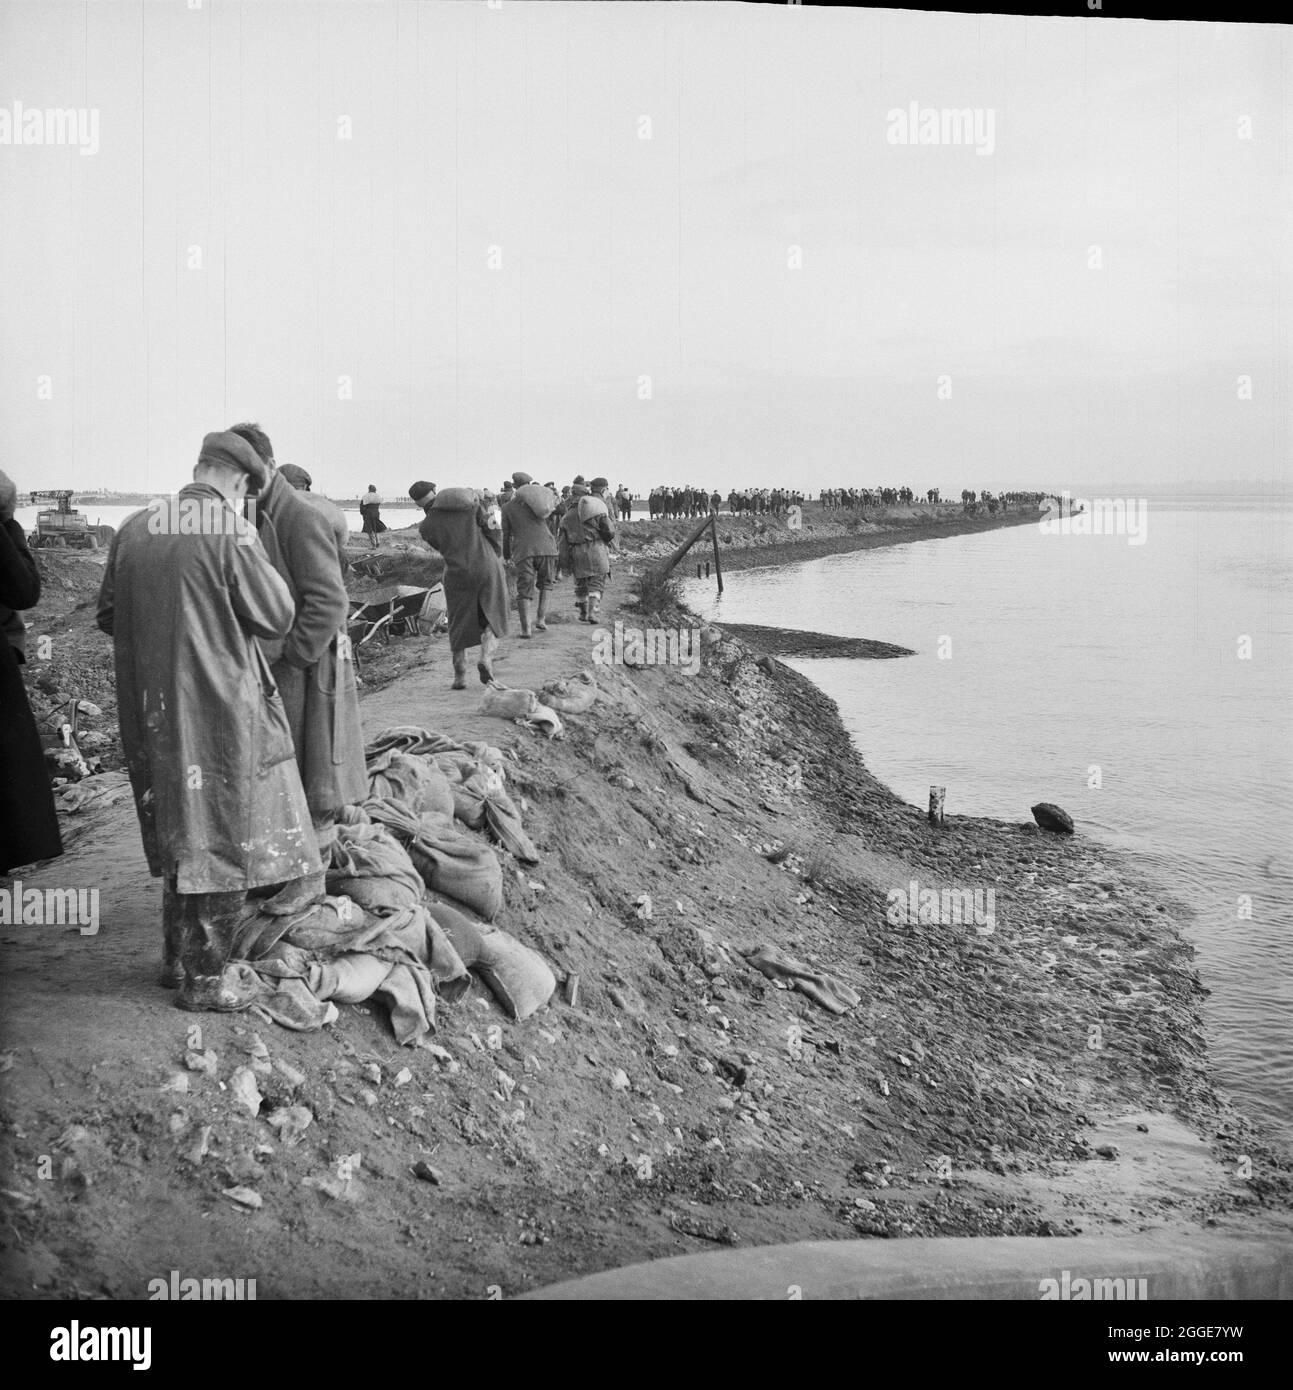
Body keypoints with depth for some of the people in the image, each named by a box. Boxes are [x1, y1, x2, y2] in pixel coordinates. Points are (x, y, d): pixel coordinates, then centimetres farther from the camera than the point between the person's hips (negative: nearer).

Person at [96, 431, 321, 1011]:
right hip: (220, 708, -6)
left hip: (152, 712, 6)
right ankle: (205, 977, 14)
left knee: (179, 831, 21)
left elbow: (108, 616, 11)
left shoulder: (134, 528, 3)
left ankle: (177, 957, 33)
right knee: (225, 837, 6)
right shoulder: (230, 530, -14)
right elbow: (277, 616, -10)